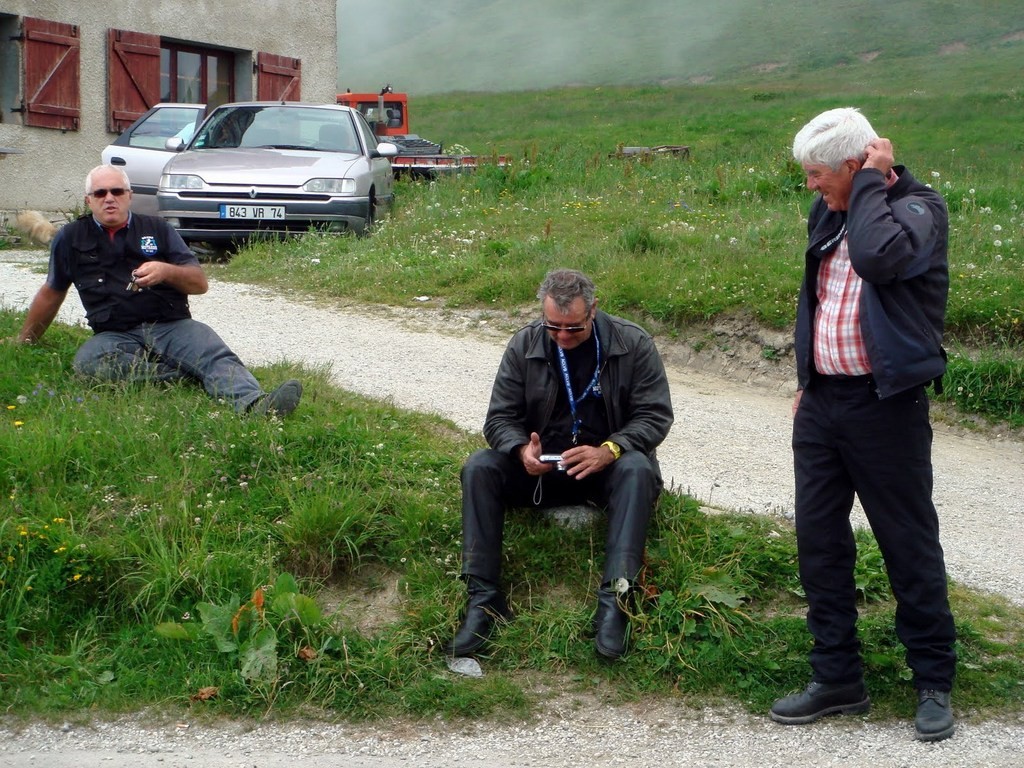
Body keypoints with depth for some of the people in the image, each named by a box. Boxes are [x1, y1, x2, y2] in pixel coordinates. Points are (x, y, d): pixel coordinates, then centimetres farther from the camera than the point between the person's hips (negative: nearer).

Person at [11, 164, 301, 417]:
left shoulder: (157, 229, 16)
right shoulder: (71, 238, 17)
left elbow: (200, 283, 11)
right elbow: (51, 293, 29)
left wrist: (166, 271, -10)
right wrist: (23, 342, 33)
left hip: (173, 326, 1)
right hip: (116, 335, 0)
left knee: (217, 356, -31)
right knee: (87, 361, -35)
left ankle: (253, 402, -58)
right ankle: (187, 374, -32)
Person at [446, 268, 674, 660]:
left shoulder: (633, 343, -9)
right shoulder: (525, 344, -3)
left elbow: (656, 415, -11)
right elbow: (500, 417, -1)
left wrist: (609, 450, -30)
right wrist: (522, 450, -25)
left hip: (607, 464, -2)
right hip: (543, 466, 2)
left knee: (637, 470, -36)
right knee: (478, 468, -22)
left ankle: (615, 599, -42)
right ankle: (484, 597, -26)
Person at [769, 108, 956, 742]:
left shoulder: (918, 208, -12)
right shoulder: (829, 213, 10)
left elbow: (879, 259, -33)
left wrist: (870, 182, -20)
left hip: (886, 405, -7)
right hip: (822, 402, 7)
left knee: (909, 546, 3)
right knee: (819, 541, 10)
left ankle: (935, 683, 16)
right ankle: (838, 677, 21)